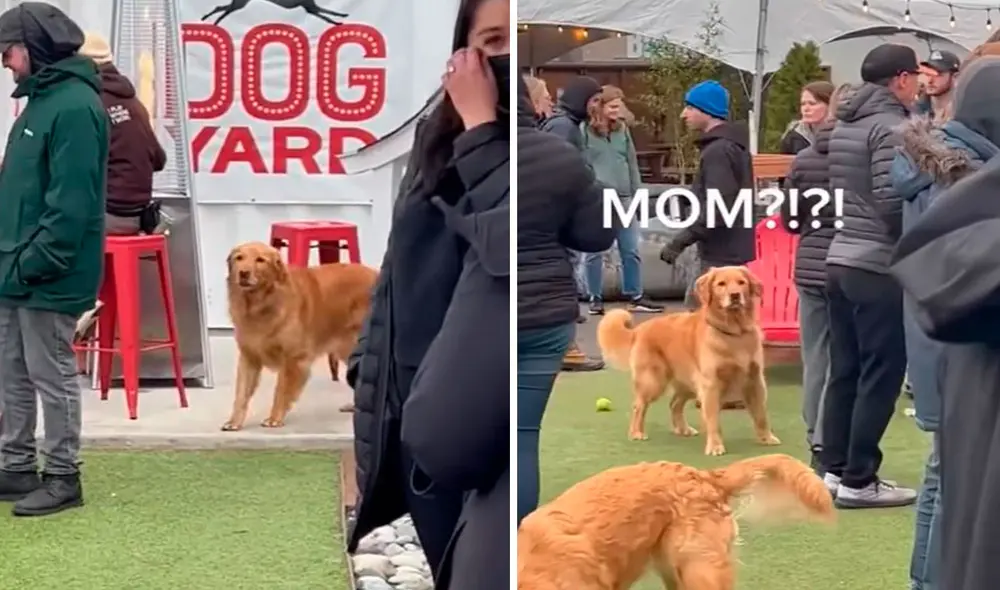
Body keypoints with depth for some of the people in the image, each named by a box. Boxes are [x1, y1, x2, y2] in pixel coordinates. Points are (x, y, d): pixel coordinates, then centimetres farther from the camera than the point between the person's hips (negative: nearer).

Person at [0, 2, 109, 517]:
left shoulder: (75, 106, -17)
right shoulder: (41, 99, 15)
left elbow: (71, 203, -23)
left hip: (48, 278, -10)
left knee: (52, 377, 0)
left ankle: (62, 478, 11)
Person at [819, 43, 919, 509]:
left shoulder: (845, 125, 14)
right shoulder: (890, 125, -13)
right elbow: (892, 200, -19)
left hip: (841, 260, 9)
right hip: (879, 267, -9)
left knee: (845, 371, 13)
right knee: (881, 376, -1)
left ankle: (835, 469, 19)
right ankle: (858, 481, 2)